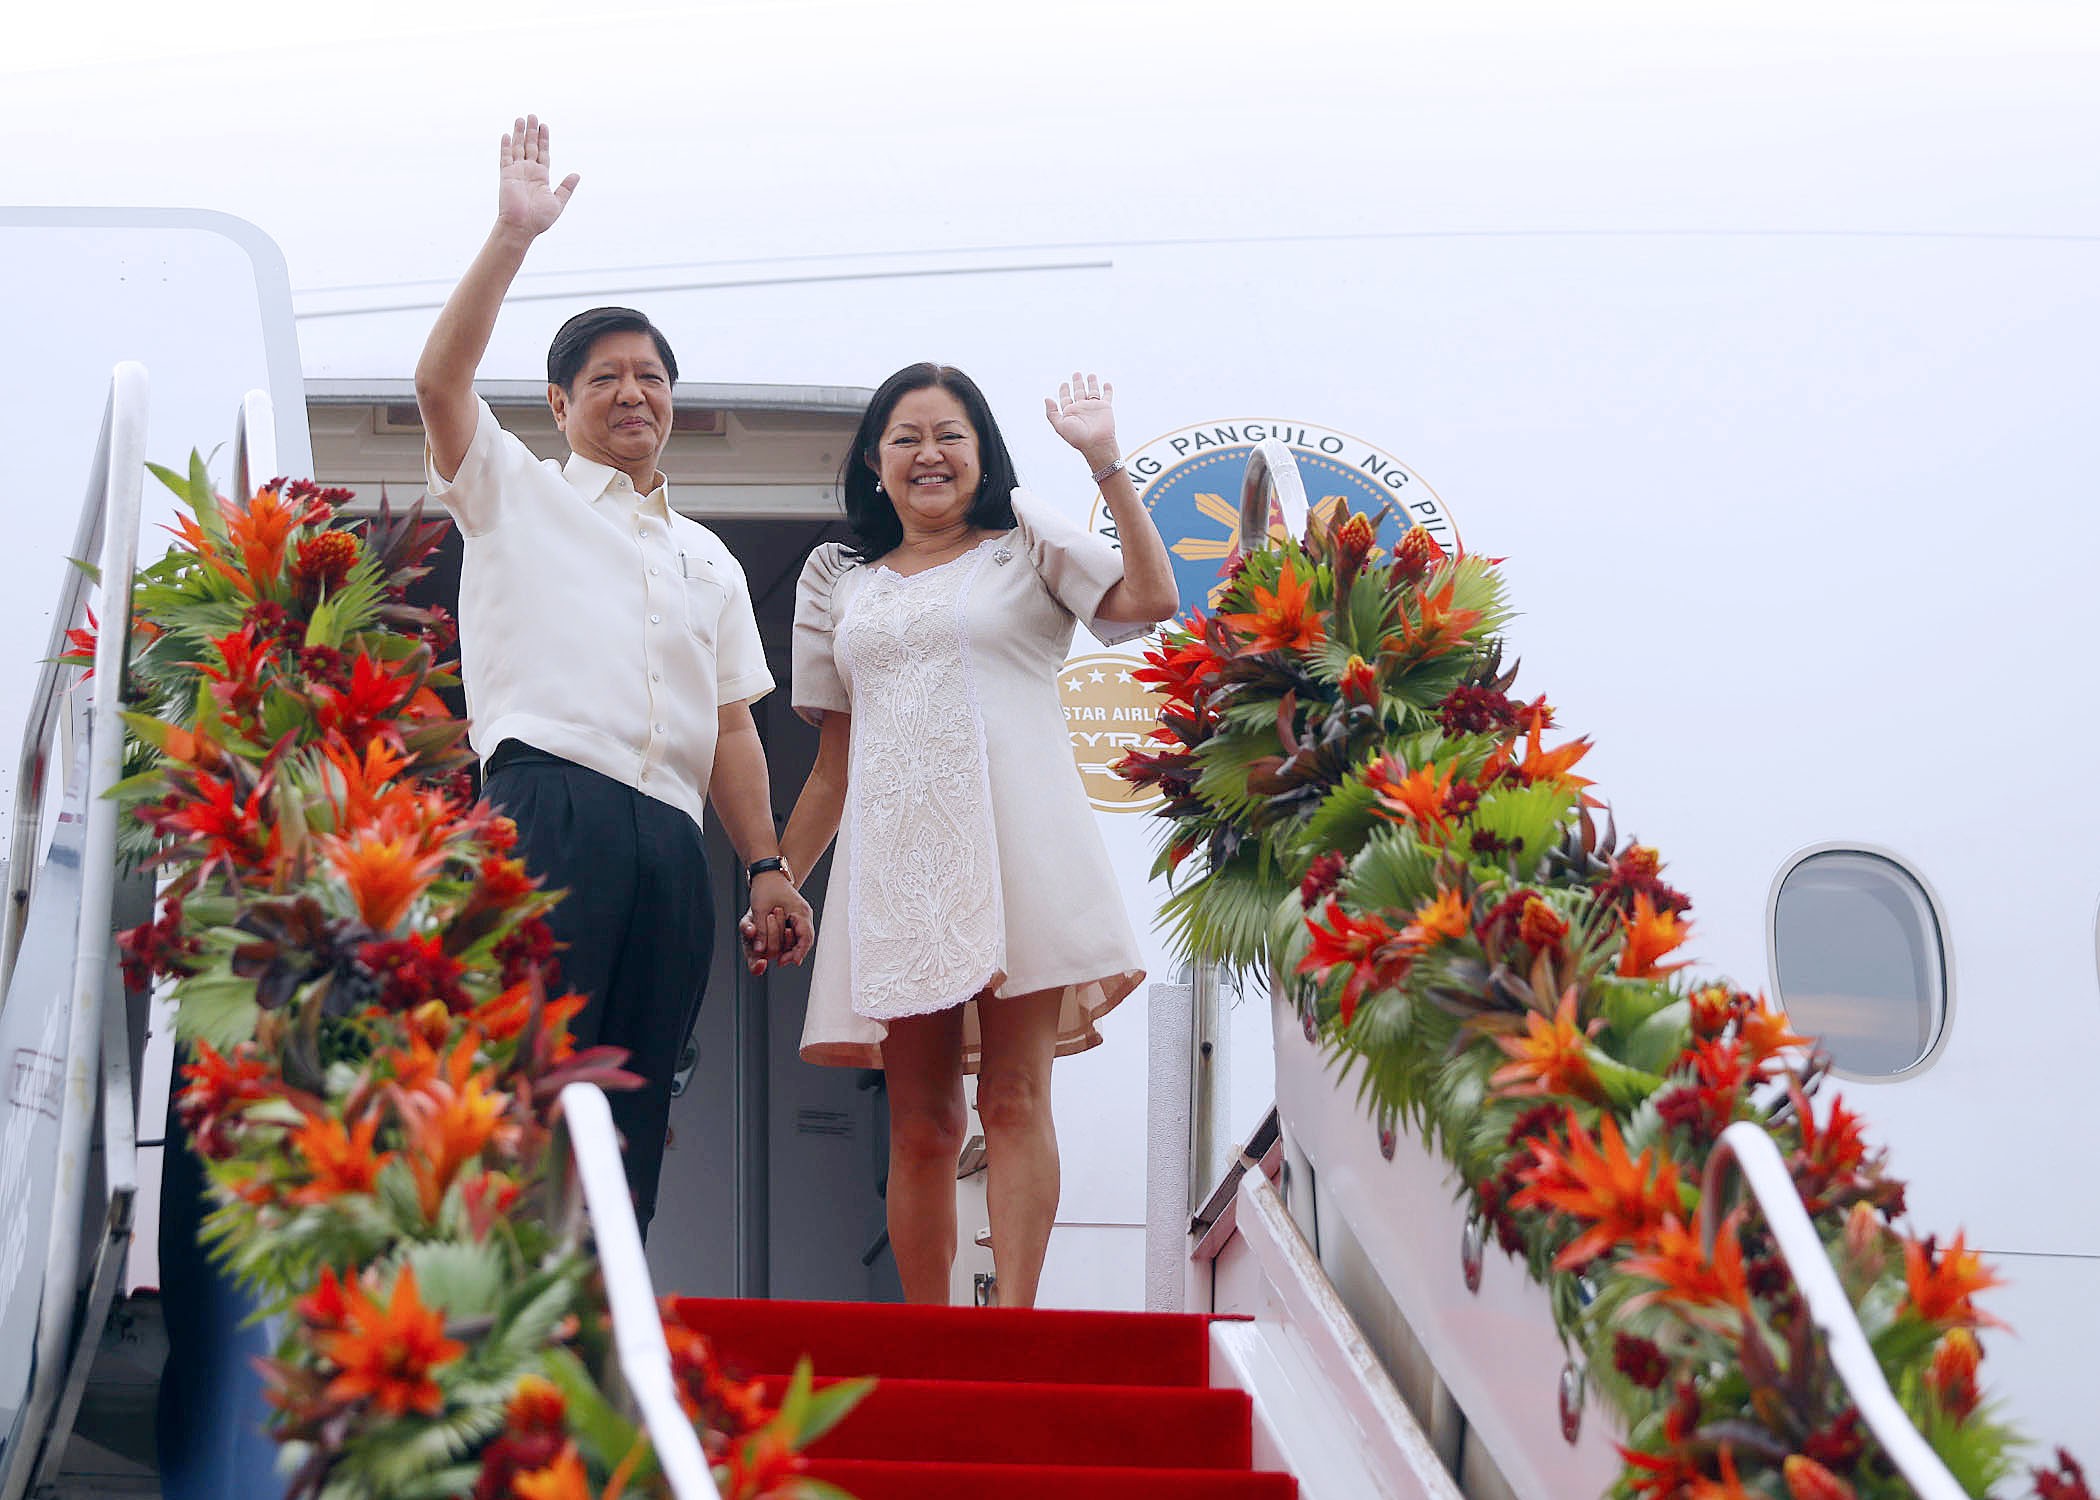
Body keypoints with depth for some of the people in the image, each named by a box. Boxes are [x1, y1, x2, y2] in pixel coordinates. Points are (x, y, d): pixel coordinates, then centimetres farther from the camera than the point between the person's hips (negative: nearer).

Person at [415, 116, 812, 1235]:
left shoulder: (706, 558, 29)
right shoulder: (516, 494, 15)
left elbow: (731, 724, 23)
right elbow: (441, 380, -3)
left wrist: (767, 865, 13)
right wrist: (513, 234, -7)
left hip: (671, 839, 5)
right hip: (549, 810, -5)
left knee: (635, 1112, 0)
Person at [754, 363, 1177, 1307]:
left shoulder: (1025, 547, 12)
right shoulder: (840, 582, 21)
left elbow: (1151, 599, -7)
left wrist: (1105, 461, -9)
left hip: (1013, 840, -3)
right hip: (894, 853, 3)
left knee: (1014, 1098, -10)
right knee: (919, 1123, 1)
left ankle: (1013, 1325, -14)